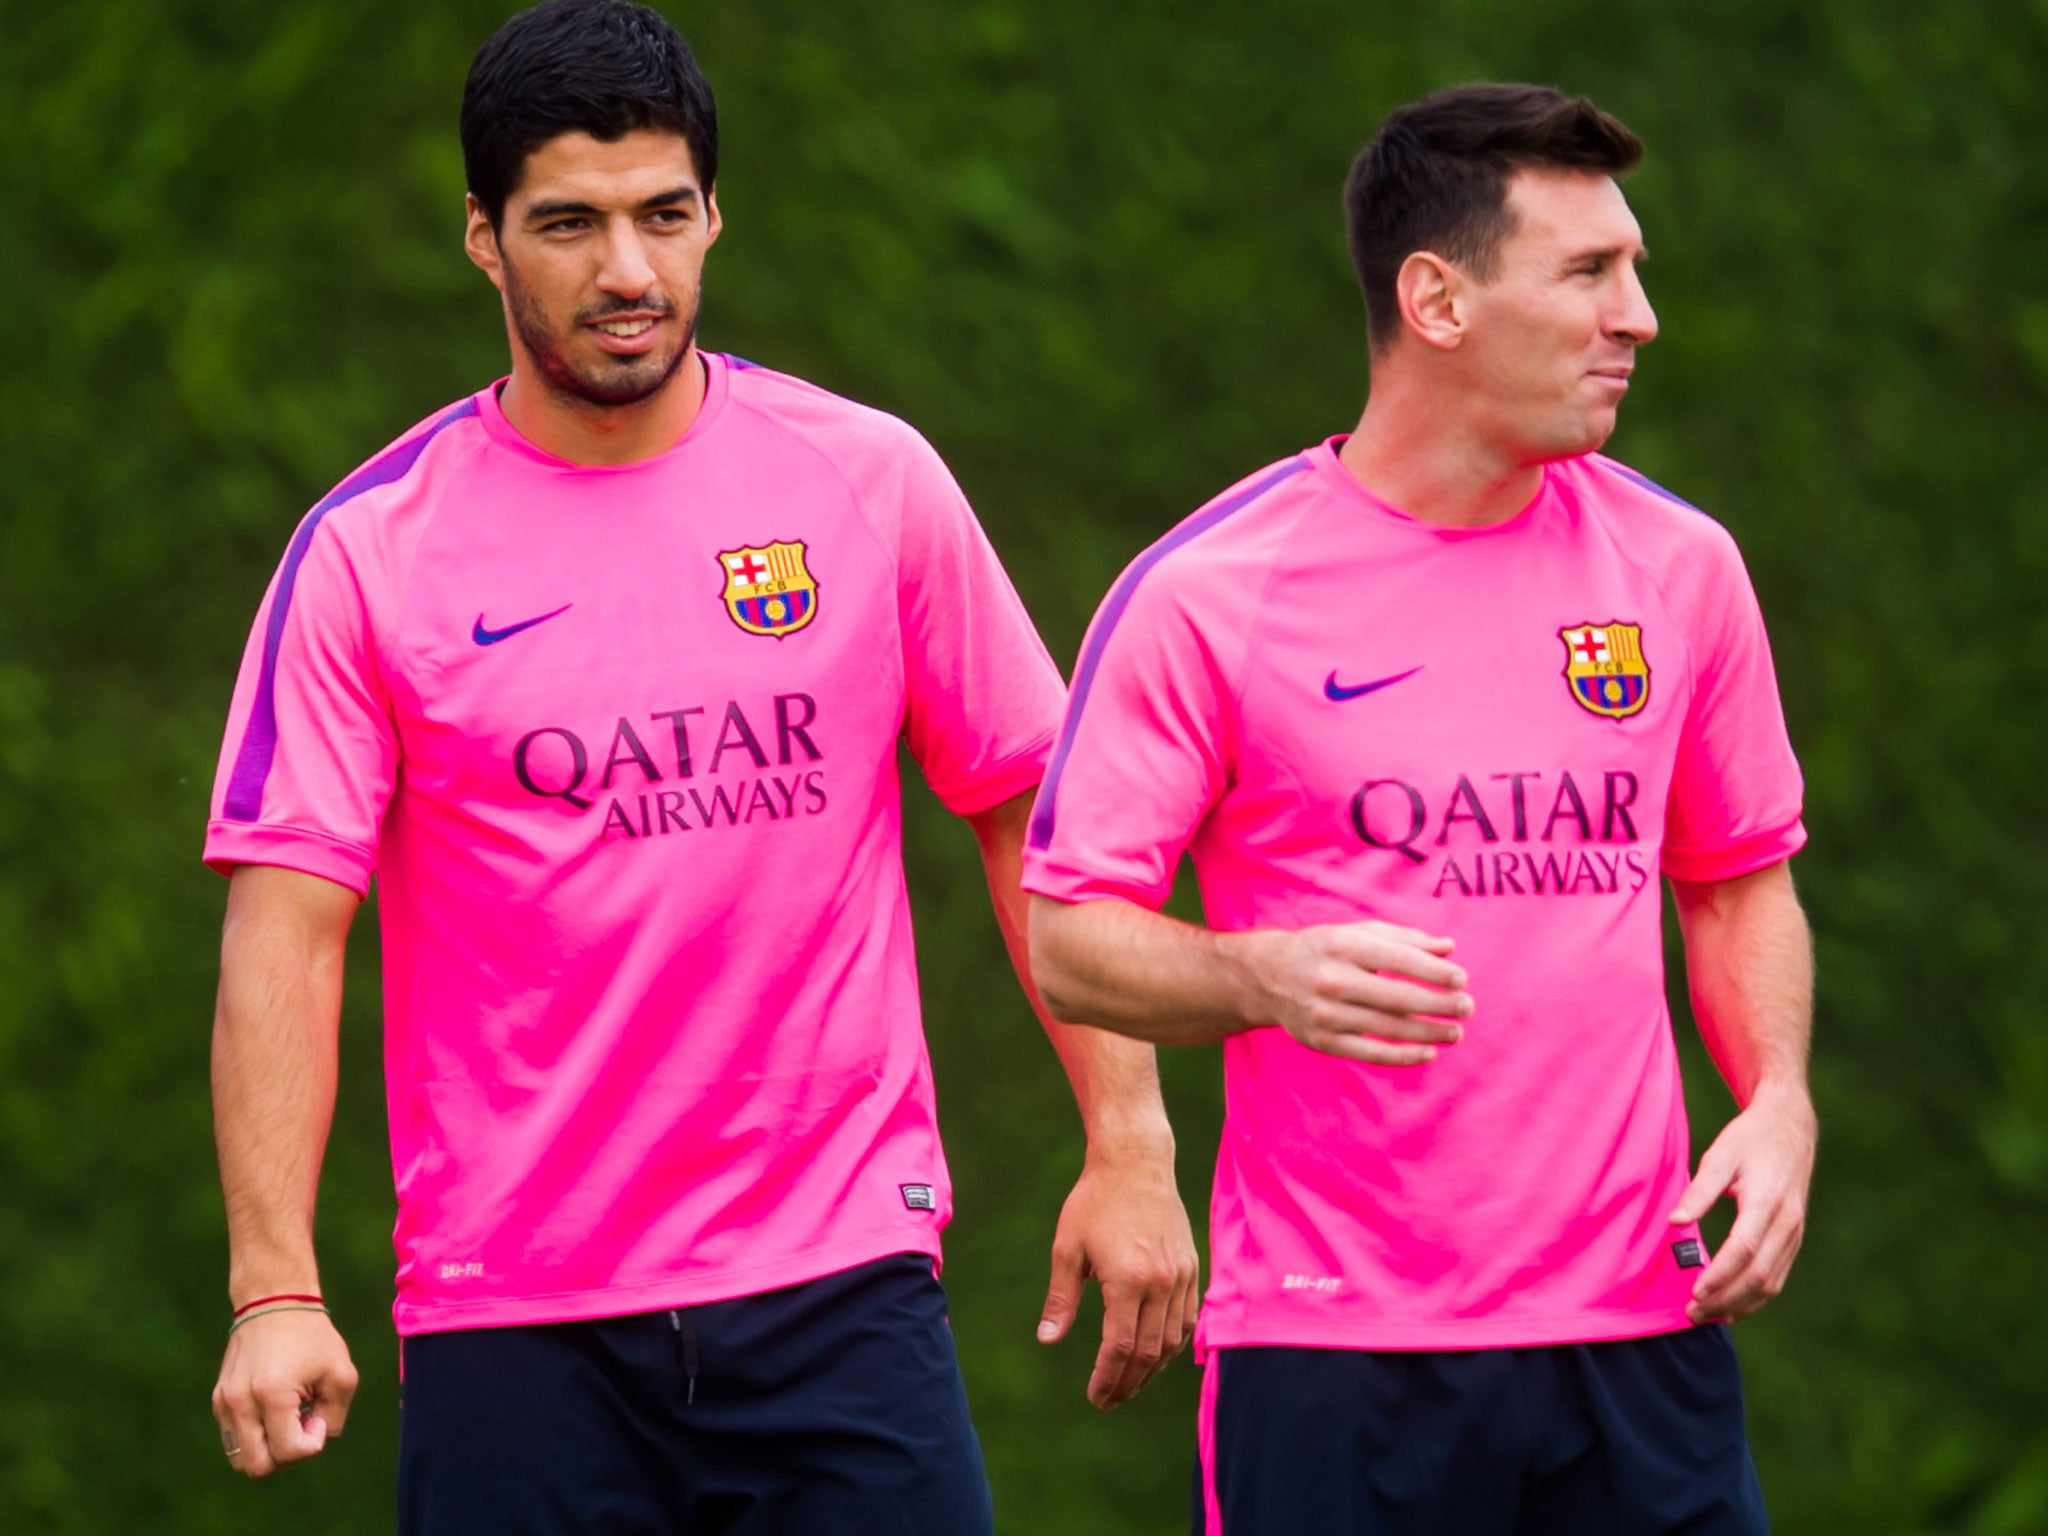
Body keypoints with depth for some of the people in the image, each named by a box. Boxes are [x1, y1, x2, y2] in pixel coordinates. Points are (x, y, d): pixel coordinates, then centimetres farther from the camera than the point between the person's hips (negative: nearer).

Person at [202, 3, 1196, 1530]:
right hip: (508, 1323, -1)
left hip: (841, 1286, 1)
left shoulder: (871, 482, 4)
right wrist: (275, 1291, -14)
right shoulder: (367, 556, -1)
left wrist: (1130, 1146, 3)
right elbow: (286, 933, -4)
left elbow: (1034, 819, 11)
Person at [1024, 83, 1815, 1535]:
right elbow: (1070, 939, -3)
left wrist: (1778, 1103, 2)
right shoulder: (1205, 595, -5)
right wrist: (1264, 980, -23)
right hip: (1332, 1346, -4)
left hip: (1642, 1327, 4)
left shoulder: (1679, 566, 9)